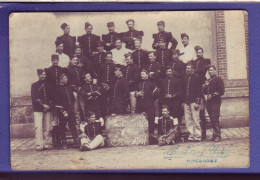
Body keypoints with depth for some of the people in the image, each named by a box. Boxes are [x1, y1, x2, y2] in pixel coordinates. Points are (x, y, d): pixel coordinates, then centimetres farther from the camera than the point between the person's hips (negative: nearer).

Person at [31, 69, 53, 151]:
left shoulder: (48, 85, 16)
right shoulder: (34, 85, 6)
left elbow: (51, 97, 14)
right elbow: (34, 98, -2)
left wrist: (49, 105, -3)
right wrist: (43, 105, -9)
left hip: (47, 109, 3)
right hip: (38, 109, -3)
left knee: (47, 128, 0)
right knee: (38, 127, -9)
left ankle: (47, 144, 5)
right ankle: (39, 145, -8)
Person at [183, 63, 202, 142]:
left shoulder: (196, 77, -3)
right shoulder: (185, 78, 14)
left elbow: (199, 90, -6)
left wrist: (197, 102, -12)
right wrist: (183, 101, 12)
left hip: (193, 101, -6)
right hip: (186, 102, 6)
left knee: (195, 119, -4)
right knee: (188, 120, 4)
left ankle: (198, 136, 1)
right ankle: (191, 134, 10)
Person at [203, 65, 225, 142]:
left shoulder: (218, 79, -2)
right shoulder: (208, 81, 20)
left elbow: (221, 92, -8)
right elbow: (205, 92, 21)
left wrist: (212, 95, -14)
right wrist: (205, 87, 2)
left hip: (215, 102, -7)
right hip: (209, 102, 7)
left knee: (215, 118, -12)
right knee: (212, 119, 5)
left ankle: (218, 135, -10)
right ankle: (215, 134, 9)